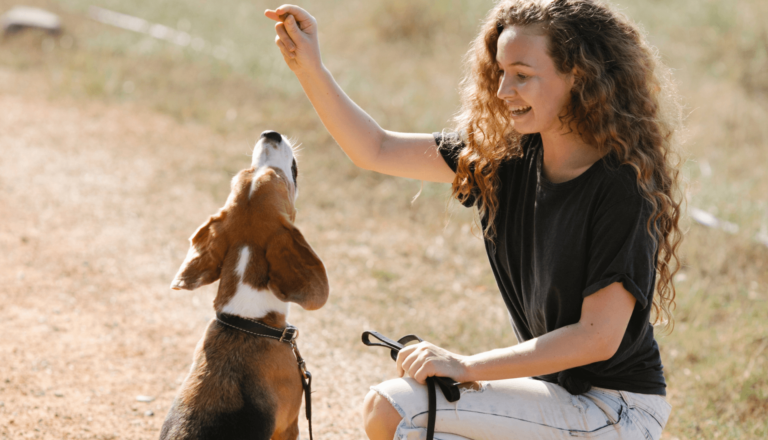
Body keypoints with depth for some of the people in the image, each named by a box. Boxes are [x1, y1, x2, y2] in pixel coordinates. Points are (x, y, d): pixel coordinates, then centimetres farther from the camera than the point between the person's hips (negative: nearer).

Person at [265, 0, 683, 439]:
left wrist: (466, 366, -19)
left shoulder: (621, 189, -21)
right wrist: (309, 67, -7)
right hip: (556, 388, 7)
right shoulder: (508, 156, 1)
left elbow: (598, 337, -21)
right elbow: (377, 150, 5)